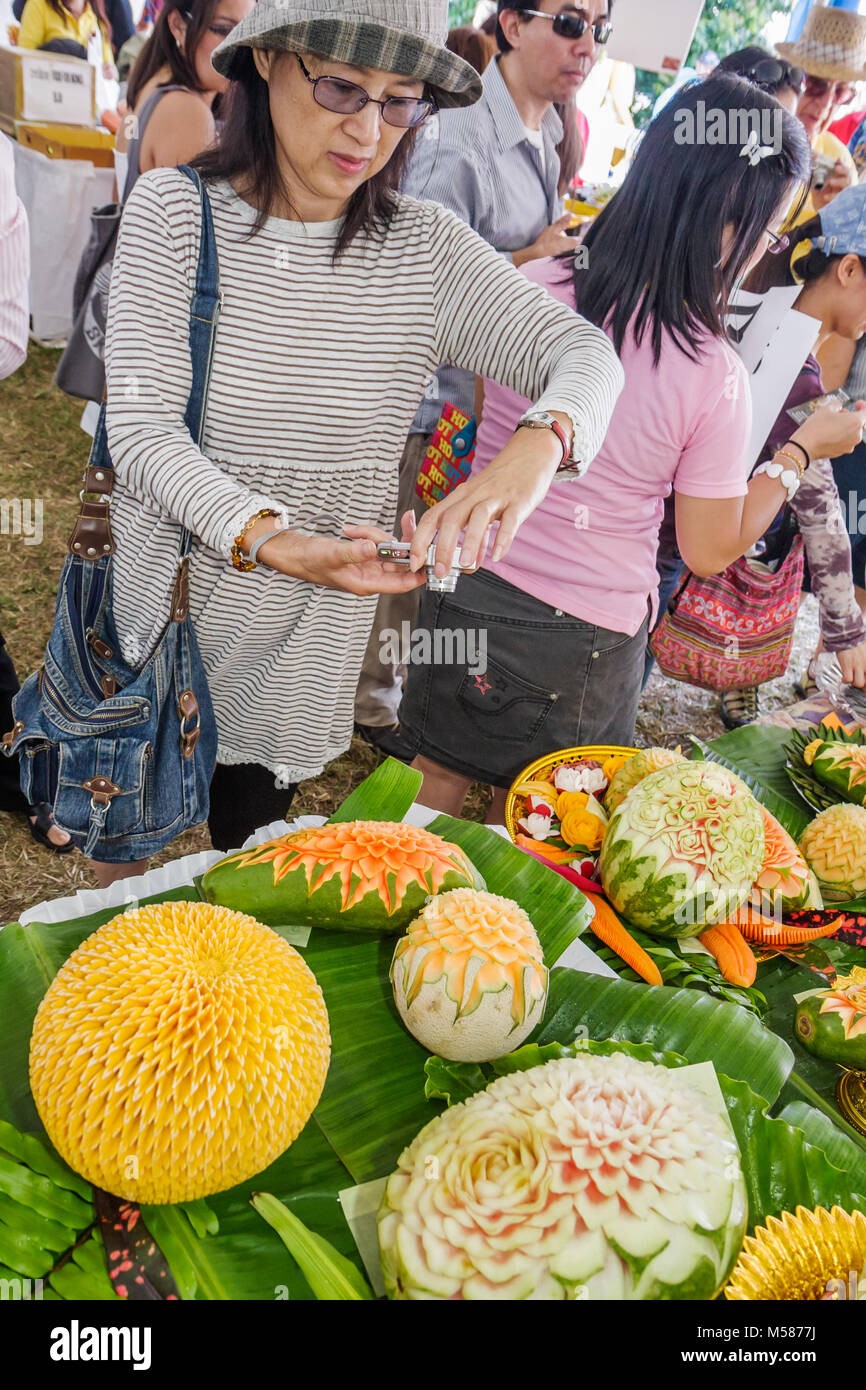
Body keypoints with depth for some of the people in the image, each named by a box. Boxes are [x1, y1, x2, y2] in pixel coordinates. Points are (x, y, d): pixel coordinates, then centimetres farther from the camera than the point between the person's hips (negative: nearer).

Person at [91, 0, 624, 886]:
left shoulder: (423, 244, -5)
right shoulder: (174, 209, -11)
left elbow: (584, 353, -14)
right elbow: (142, 425, -19)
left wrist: (537, 448, -38)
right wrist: (269, 538, -37)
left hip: (305, 646, 2)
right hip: (159, 610, -1)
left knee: (250, 856, 22)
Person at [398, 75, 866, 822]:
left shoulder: (533, 287, -10)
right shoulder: (714, 375, -21)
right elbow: (710, 551, -8)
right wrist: (804, 449, 3)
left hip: (473, 589, 4)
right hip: (583, 643, -3)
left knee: (438, 786, 24)